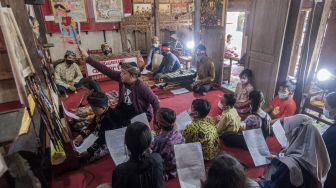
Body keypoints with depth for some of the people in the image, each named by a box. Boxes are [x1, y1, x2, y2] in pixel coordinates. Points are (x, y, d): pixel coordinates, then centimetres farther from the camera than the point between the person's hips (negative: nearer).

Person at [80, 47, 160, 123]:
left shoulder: (141, 86, -27)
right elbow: (105, 70, -13)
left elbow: (155, 101, -22)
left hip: (141, 114, -5)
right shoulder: (121, 78, -12)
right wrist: (87, 57, -14)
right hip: (124, 111, 6)